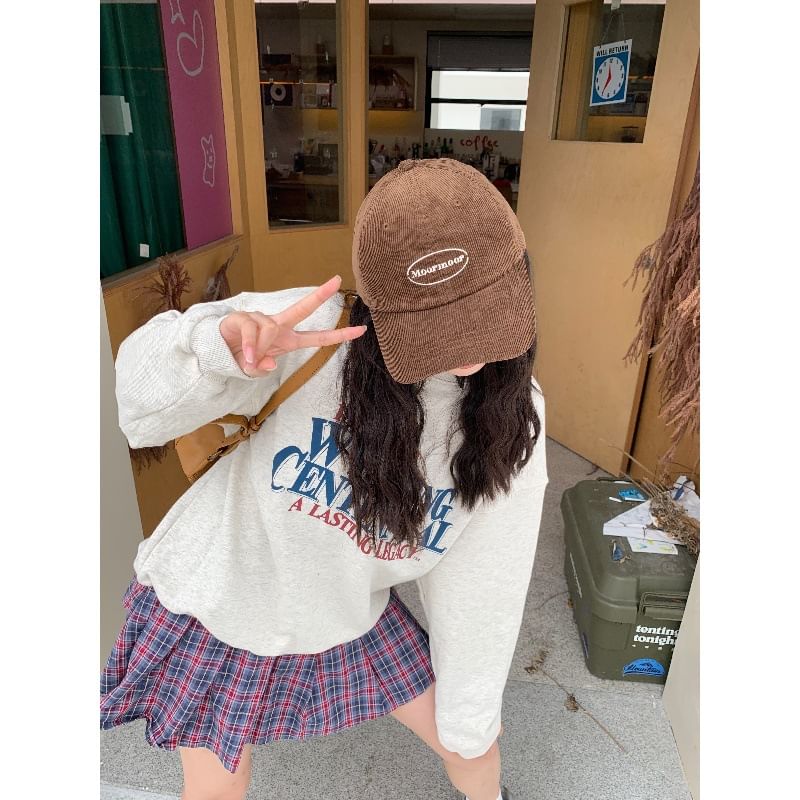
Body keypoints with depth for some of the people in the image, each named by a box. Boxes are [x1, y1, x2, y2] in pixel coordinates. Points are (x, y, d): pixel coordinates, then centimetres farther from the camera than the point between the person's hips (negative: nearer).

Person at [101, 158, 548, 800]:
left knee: (470, 741, 18)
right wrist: (221, 348, -44)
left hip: (347, 615, 3)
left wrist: (472, 715, 1)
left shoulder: (514, 416, -16)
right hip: (219, 598, -2)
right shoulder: (315, 328, -29)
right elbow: (144, 408, -22)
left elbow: (482, 576, -8)